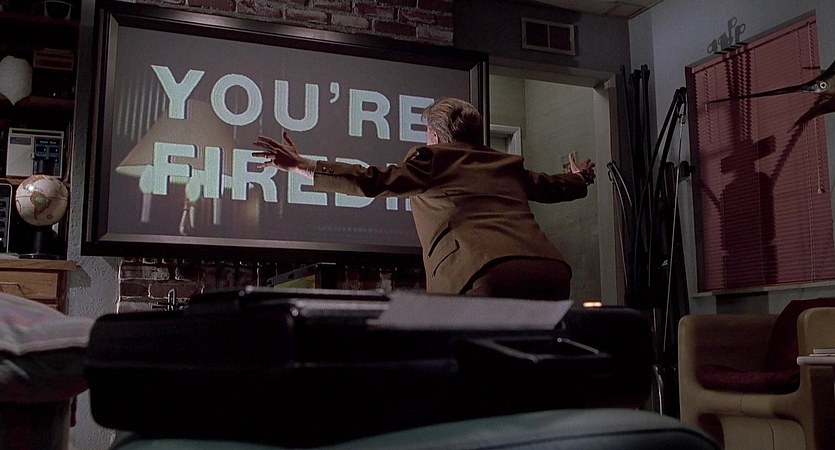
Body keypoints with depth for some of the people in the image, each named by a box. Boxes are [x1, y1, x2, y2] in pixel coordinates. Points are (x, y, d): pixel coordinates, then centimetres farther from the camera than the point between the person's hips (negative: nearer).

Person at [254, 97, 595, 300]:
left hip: (489, 274, -6)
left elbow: (372, 181, 5)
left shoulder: (432, 160, 12)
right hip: (551, 269, 6)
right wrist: (582, 178, 65)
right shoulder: (508, 165, 28)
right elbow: (552, 186, 42)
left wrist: (301, 166, 11)